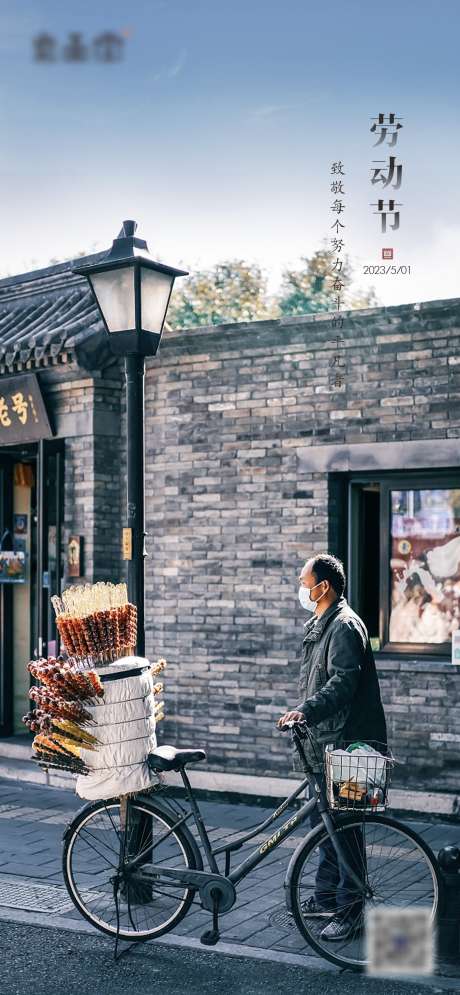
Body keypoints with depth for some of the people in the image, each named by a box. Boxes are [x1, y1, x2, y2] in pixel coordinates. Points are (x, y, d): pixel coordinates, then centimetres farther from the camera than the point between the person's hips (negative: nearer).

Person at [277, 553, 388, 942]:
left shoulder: (345, 626, -15)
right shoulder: (320, 625, 17)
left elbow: (342, 683, -26)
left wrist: (306, 711, -33)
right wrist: (303, 713, 24)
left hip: (342, 742, -10)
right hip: (321, 742, 10)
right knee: (323, 823, 16)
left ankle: (350, 909, 4)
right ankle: (326, 897, 28)